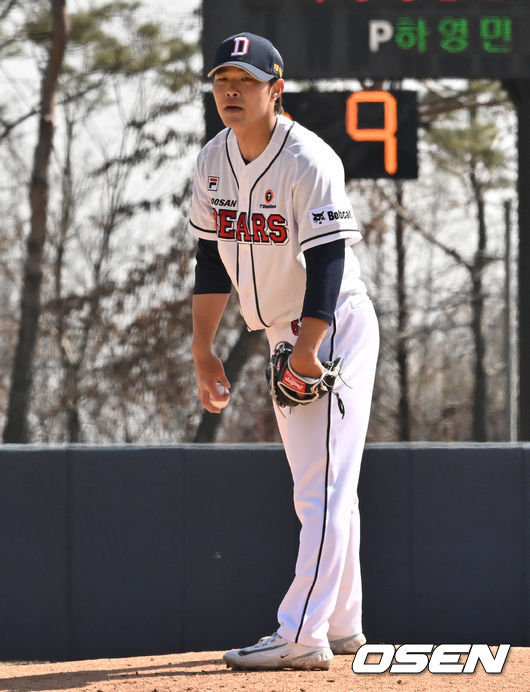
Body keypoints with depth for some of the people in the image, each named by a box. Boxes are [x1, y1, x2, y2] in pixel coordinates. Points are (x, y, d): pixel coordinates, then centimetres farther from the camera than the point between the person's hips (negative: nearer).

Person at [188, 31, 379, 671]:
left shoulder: (309, 162, -19)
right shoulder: (213, 162, 4)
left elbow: (328, 260, -24)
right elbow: (212, 258, 11)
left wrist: (307, 351, -29)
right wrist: (202, 350, 5)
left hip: (334, 330, -8)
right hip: (283, 334, 8)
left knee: (323, 490, -13)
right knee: (318, 491, 13)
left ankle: (301, 636, -20)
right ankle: (341, 627, 21)